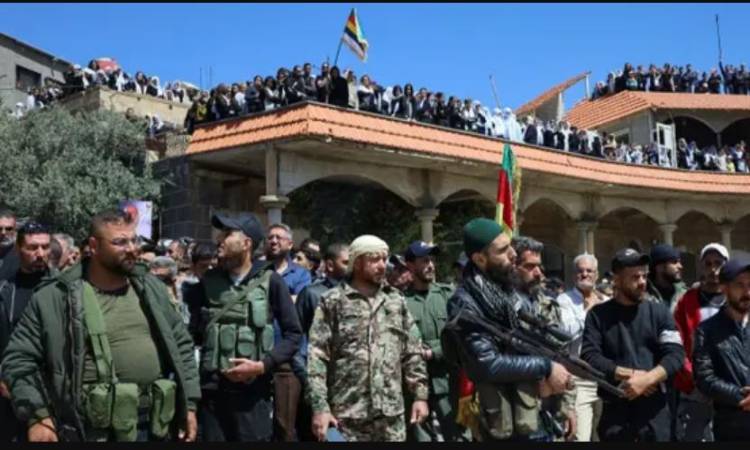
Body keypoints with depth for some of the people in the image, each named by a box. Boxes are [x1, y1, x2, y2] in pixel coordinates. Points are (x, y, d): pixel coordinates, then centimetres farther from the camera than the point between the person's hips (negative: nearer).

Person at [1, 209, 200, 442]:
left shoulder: (151, 289, 9)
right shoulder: (55, 297, -4)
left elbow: (181, 344, 14)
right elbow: (20, 358, -1)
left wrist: (188, 404, 9)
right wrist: (36, 416, -10)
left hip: (155, 427, 4)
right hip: (91, 431, -4)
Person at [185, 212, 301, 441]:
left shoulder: (270, 281, -2)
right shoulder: (208, 281, 8)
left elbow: (293, 334, -1)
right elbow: (194, 334, 10)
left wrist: (263, 365, -12)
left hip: (252, 392, -3)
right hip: (211, 390, 3)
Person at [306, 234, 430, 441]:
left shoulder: (396, 300, 11)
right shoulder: (333, 302, -3)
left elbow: (412, 352, 13)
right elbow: (317, 357, -7)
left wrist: (420, 394, 6)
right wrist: (320, 406, -13)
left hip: (391, 412, 4)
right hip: (348, 415, -4)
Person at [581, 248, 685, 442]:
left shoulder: (659, 311, 6)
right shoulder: (598, 315, 3)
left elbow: (676, 354, -3)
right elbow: (589, 357, -7)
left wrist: (646, 379, -18)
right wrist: (630, 374, -15)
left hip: (654, 408, 1)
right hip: (615, 409, -1)